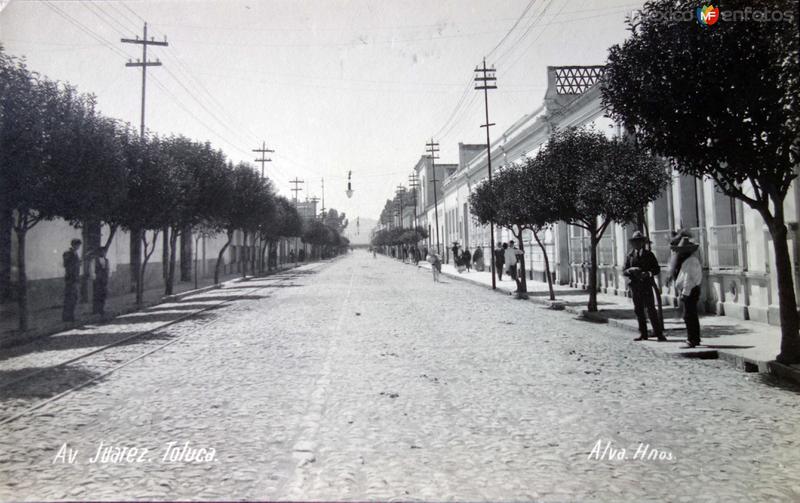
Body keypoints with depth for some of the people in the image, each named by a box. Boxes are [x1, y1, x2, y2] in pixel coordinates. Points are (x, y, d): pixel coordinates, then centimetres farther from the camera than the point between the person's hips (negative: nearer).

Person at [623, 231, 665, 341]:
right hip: (634, 286, 2)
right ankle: (643, 334, 11)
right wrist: (631, 270, -17)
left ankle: (658, 333, -3)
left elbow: (657, 269, 3)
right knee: (638, 310, 5)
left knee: (651, 309, -7)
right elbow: (624, 272, 5)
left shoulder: (649, 254, 6)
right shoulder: (630, 256, 10)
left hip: (646, 286, -2)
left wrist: (648, 273, -16)